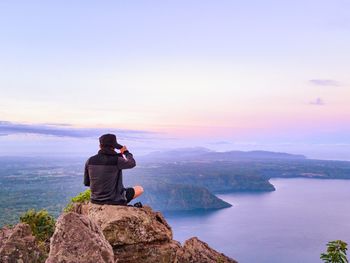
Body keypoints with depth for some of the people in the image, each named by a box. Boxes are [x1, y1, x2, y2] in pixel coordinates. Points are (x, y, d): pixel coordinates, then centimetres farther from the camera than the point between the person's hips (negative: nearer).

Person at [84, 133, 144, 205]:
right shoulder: (116, 160, -19)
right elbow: (132, 163, 1)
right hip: (114, 201, -6)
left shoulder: (90, 161, -6)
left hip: (95, 200, 6)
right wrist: (126, 152, 19)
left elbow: (86, 183, 4)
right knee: (140, 189, 15)